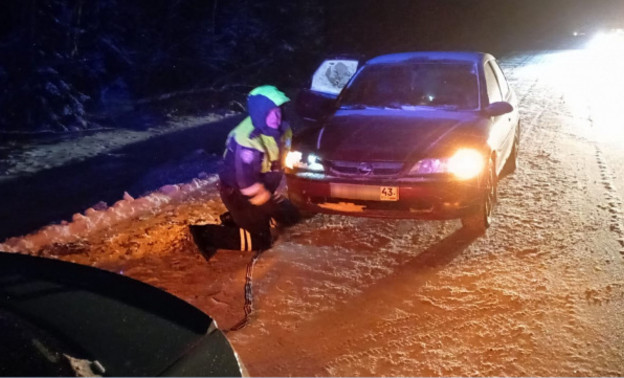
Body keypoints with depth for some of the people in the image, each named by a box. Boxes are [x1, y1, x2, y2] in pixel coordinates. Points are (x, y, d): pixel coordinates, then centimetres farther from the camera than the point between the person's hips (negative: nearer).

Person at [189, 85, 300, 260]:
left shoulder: (279, 128, -10)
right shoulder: (247, 142, -35)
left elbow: (279, 162, 6)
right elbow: (248, 184, -30)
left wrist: (272, 196, 6)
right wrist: (272, 205, -15)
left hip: (263, 187, 8)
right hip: (237, 192, -8)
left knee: (291, 216, 13)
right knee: (260, 240, -6)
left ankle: (237, 219, 22)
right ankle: (206, 235, 3)